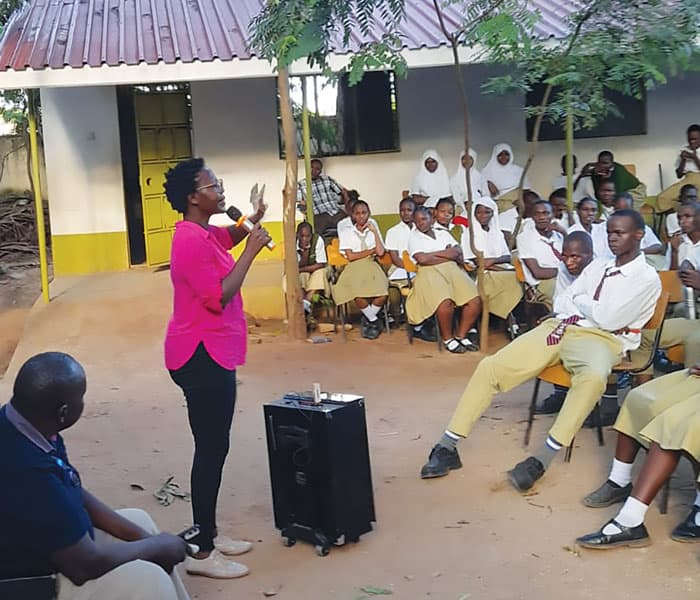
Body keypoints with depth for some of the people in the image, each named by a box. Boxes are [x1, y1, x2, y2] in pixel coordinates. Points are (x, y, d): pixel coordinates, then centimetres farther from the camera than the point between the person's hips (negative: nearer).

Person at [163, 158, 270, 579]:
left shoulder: (202, 234, 12)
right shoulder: (192, 240, -19)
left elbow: (229, 238, 34)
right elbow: (217, 299, -24)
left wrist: (253, 221, 13)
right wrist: (251, 252, -19)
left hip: (212, 353, 11)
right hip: (203, 356, -11)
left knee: (215, 446, 15)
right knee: (212, 449, -6)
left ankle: (209, 534, 26)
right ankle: (201, 552, 2)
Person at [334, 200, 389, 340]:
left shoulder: (374, 231, 16)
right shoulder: (346, 233, 9)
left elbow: (380, 252, 1)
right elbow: (350, 256, -3)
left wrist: (374, 232, 0)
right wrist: (371, 250, 1)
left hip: (372, 267, 2)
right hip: (354, 269, -2)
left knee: (382, 295, -30)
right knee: (359, 296, -34)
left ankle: (368, 320, 1)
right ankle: (374, 321, -4)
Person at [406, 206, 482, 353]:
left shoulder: (443, 233, 22)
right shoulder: (413, 237, 9)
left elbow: (458, 251, 8)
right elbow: (422, 259, -8)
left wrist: (432, 254, -5)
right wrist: (449, 255, -1)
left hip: (452, 269, 5)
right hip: (430, 273, -5)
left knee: (475, 300, -17)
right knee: (445, 302, -33)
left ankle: (461, 335, 2)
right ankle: (447, 338, -9)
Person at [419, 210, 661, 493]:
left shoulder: (647, 278, 0)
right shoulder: (597, 266, 21)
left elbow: (608, 320, -11)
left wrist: (578, 301, 6)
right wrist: (593, 308, -1)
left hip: (600, 339, -6)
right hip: (559, 327, 6)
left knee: (593, 378, -43)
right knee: (490, 366, -12)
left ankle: (540, 460, -39)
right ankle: (447, 447, -9)